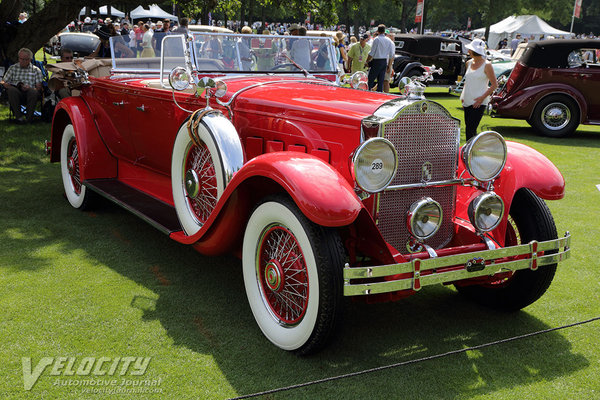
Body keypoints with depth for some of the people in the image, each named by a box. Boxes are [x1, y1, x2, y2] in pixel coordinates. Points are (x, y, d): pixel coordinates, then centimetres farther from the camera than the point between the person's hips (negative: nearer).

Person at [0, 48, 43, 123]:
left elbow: (39, 87, 4)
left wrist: (30, 88, -18)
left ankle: (29, 117, -26)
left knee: (33, 92, -36)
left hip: (30, 93, -1)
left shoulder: (36, 70, 14)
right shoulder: (12, 68, 20)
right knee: (11, 90, -34)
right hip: (16, 94, 1)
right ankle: (19, 117, -30)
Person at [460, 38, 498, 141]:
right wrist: (463, 97, 13)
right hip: (468, 101, 7)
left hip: (479, 103, -7)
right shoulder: (469, 63, 10)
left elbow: (494, 85, -7)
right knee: (469, 128, 11)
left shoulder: (486, 65, -8)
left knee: (470, 130, -12)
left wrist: (482, 97, -16)